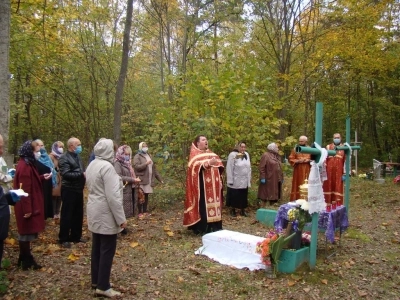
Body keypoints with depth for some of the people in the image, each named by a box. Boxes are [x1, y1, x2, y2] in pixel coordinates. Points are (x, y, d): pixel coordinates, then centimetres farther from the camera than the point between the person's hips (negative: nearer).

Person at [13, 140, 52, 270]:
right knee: (26, 232, 0)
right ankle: (26, 261, 11)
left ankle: (25, 258, 28)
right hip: (27, 206, -10)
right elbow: (25, 189, -24)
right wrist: (27, 209, -24)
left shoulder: (27, 164, 12)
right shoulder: (25, 166, -21)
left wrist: (42, 177, 7)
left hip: (31, 204, 10)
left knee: (26, 232, 17)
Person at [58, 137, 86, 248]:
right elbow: (65, 174, -23)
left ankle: (76, 236, 27)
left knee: (78, 214, 14)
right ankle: (63, 239, 13)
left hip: (78, 189, 8)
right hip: (69, 190, -8)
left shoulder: (77, 156, 15)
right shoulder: (64, 158, -12)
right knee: (67, 215, 1)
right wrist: (81, 174, -20)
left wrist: (85, 174, 0)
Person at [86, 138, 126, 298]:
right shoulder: (107, 167, -21)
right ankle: (103, 287, 7)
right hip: (106, 214, -9)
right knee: (107, 250, -1)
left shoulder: (92, 165, 8)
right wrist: (121, 218, -18)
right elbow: (113, 196, -23)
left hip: (94, 212, 9)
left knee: (97, 247, 17)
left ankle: (96, 280, 28)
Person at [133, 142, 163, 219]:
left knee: (146, 196, 10)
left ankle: (145, 212, 18)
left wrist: (160, 178, 18)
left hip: (149, 180, 6)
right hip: (141, 180, -6)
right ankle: (140, 213, 3)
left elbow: (154, 169, 21)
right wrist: (145, 164, -25)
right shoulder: (137, 157, -2)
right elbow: (137, 167, -16)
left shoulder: (149, 156, 19)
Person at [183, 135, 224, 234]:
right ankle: (202, 227, -3)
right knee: (203, 204, -8)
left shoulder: (211, 153, 22)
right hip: (202, 184, -6)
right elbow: (194, 165, -16)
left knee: (214, 202, 7)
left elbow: (219, 164, 17)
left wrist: (216, 163, -5)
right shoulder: (194, 153, 1)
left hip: (213, 184, 7)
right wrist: (208, 163, -24)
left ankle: (214, 226, 14)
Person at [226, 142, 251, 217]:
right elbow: (229, 169, -14)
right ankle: (232, 210, 19)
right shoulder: (233, 155, -14)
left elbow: (249, 167, 15)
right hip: (235, 181, -6)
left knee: (243, 196, 12)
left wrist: (249, 178, 15)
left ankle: (242, 210, 24)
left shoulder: (247, 155, 7)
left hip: (245, 181, 6)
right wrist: (230, 180, -14)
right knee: (234, 196, 4)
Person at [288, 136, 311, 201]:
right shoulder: (295, 149, 5)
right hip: (298, 171, 0)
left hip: (307, 171, 0)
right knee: (298, 186, 0)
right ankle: (297, 200, 2)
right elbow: (291, 159, 1)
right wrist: (298, 161, -14)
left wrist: (308, 160, -13)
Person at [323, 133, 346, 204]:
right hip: (329, 171, 1)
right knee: (328, 187, 3)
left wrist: (344, 173, -3)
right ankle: (327, 203, 10)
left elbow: (345, 161, 3)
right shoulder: (328, 147, 11)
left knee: (338, 187, 0)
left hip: (338, 171, -1)